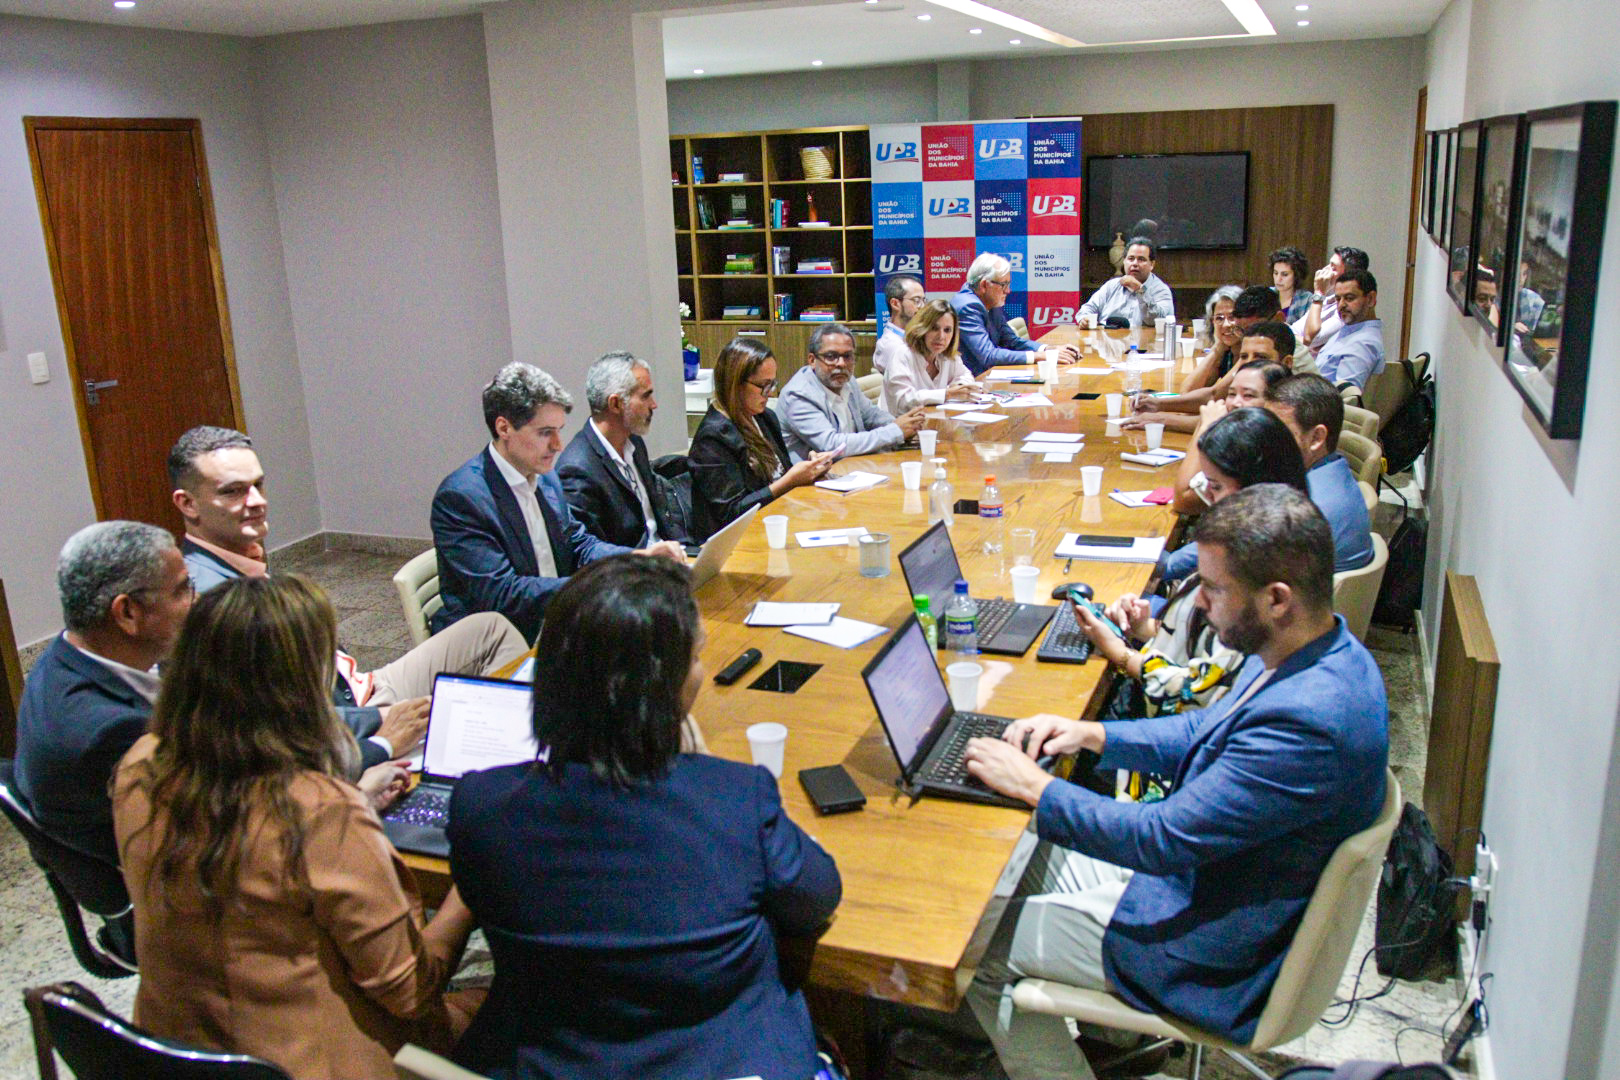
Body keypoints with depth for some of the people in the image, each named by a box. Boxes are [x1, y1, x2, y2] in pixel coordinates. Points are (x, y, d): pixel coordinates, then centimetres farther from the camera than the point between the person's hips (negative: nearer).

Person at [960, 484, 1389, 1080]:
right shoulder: (1312, 651, -5)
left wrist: (1033, 785, -18)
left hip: (1218, 956, -9)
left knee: (979, 951, -1)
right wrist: (1090, 734, 2)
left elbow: (1162, 840, -30)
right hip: (1193, 868, 10)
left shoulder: (1308, 722, -37)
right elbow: (1207, 730, 12)